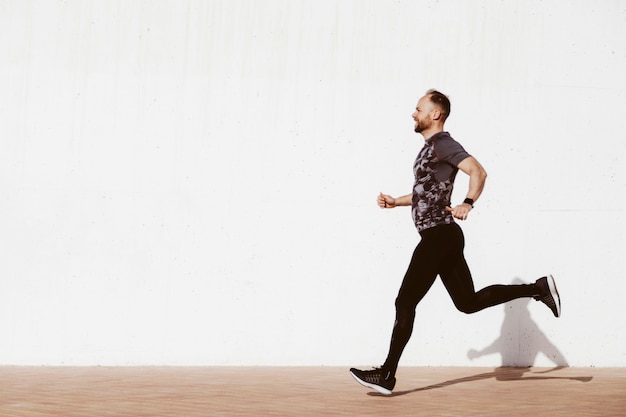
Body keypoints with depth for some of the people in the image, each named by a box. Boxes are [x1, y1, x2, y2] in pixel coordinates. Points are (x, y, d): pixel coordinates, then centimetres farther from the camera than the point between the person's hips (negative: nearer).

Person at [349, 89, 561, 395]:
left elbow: (478, 171, -24)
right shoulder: (430, 147, 20)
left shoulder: (443, 144, -10)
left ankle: (386, 375, -5)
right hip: (440, 236, 10)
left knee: (405, 302, -7)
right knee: (468, 302, 12)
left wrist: (467, 204, -37)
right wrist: (395, 202, 21)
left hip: (439, 235, -10)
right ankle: (539, 288, 14)